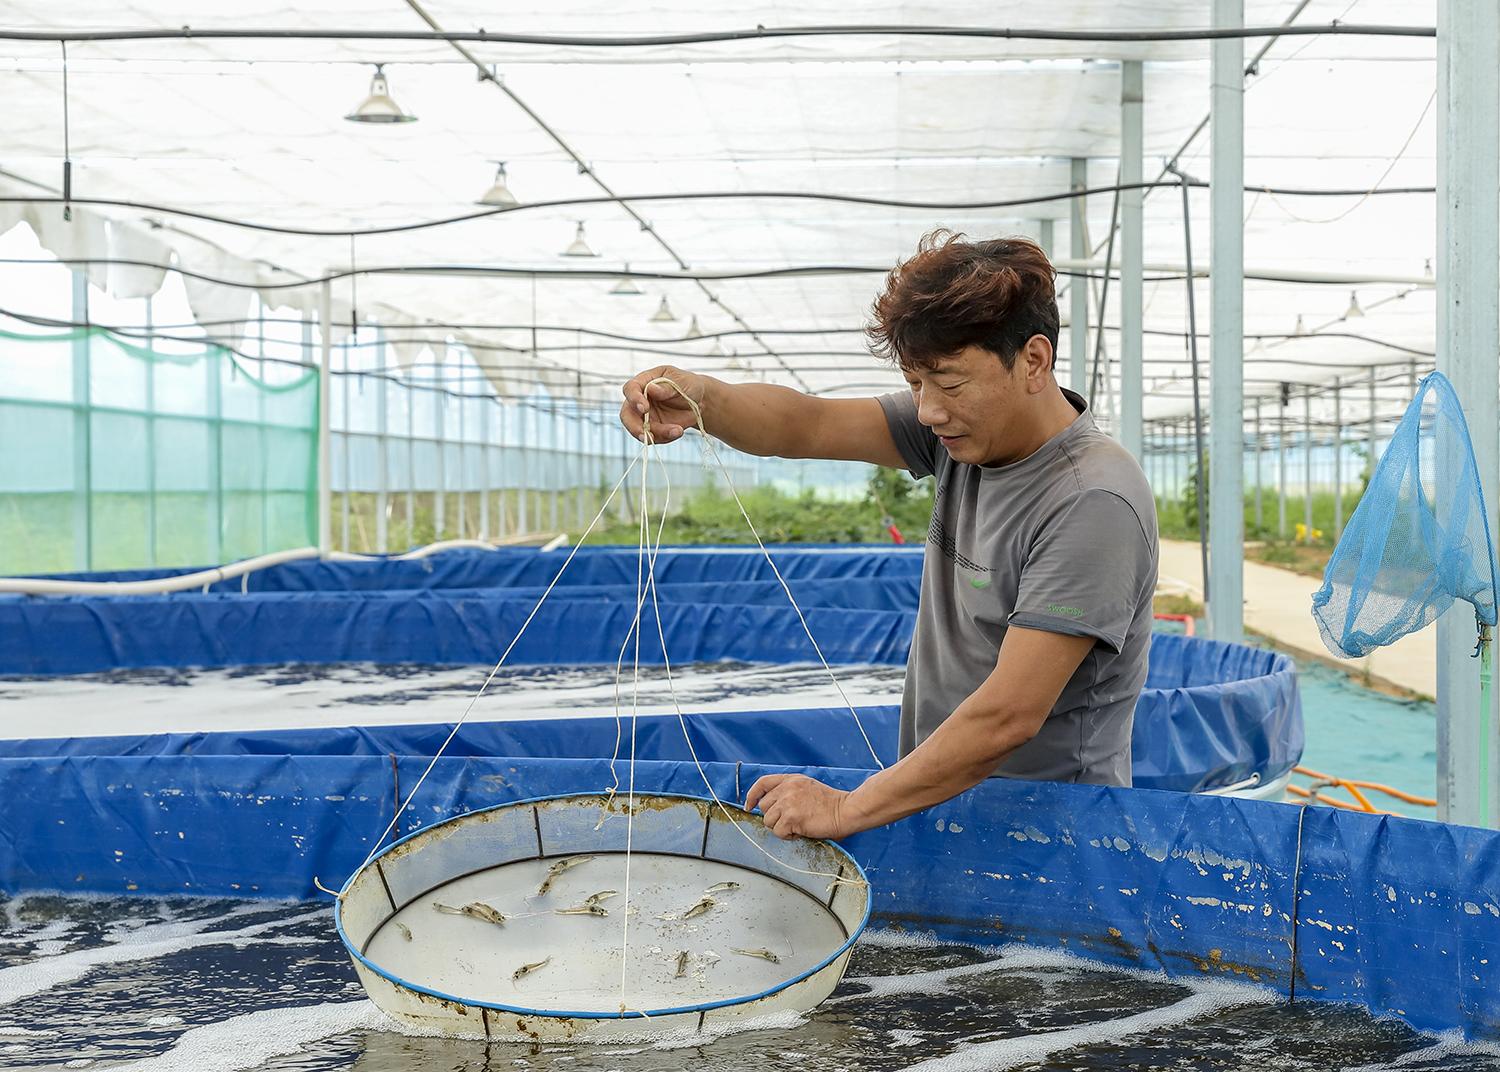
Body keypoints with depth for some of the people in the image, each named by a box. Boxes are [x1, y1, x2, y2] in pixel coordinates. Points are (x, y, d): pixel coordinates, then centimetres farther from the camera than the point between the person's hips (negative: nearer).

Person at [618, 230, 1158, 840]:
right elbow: (808, 427, 0)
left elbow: (1007, 718, -23)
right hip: (937, 797, 6)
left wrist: (848, 810, -19)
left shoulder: (1095, 504, -20)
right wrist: (701, 400, -20)